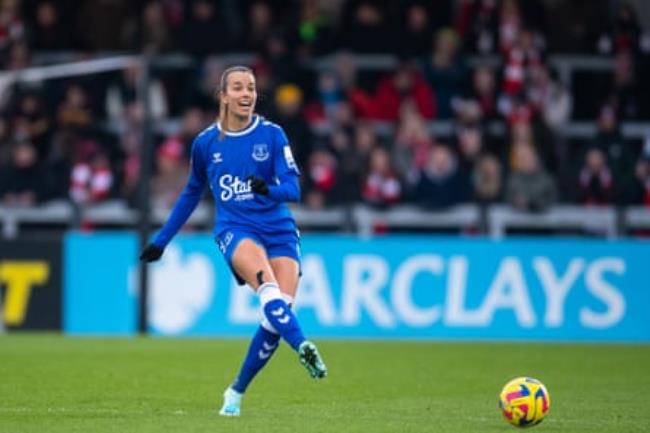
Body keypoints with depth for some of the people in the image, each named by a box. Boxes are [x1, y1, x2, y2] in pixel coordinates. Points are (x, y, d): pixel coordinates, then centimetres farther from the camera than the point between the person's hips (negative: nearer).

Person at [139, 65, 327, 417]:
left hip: (278, 229, 1)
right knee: (268, 284, -33)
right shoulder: (205, 143, 7)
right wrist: (161, 241, 26)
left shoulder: (272, 135, 3)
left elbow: (293, 189, -4)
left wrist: (269, 189, -27)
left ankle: (237, 391, 5)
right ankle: (302, 347, -53)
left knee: (279, 310, -14)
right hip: (235, 229, -1)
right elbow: (192, 194, 22)